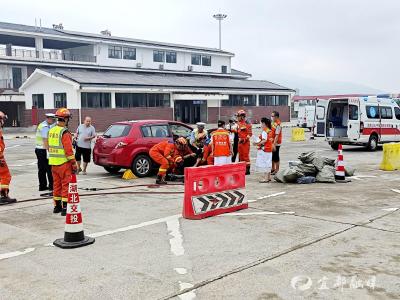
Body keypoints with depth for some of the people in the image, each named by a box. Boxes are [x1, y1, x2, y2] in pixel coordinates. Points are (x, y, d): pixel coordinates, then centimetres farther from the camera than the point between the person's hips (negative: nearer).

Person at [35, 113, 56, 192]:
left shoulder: (41, 125, 17)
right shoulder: (45, 127, -15)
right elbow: (45, 140, -21)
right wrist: (48, 151, -22)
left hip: (39, 149, 10)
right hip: (43, 150, -10)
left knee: (41, 169, 11)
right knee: (49, 169, -4)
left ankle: (42, 186, 16)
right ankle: (52, 185, 1)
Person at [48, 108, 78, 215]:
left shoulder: (51, 131, 10)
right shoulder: (65, 133, -16)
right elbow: (69, 150, -19)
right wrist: (74, 164, -14)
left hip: (53, 163, 8)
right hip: (64, 163, -8)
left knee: (56, 184, 16)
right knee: (66, 185, -2)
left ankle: (57, 206, 24)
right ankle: (65, 208, -2)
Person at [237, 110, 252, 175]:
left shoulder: (247, 123, -12)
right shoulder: (238, 123, 13)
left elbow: (250, 133, -15)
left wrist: (245, 139, -20)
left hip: (245, 142, -8)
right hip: (240, 141, 8)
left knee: (246, 155, -6)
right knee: (241, 155, 14)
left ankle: (247, 170, 0)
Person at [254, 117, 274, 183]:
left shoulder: (264, 131, -15)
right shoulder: (270, 131, 11)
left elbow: (264, 140, -23)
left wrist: (257, 143, -20)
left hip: (264, 149, -9)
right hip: (269, 149, 9)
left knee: (264, 163, -5)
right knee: (268, 163, 15)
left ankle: (265, 178, -5)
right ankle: (268, 177, 21)